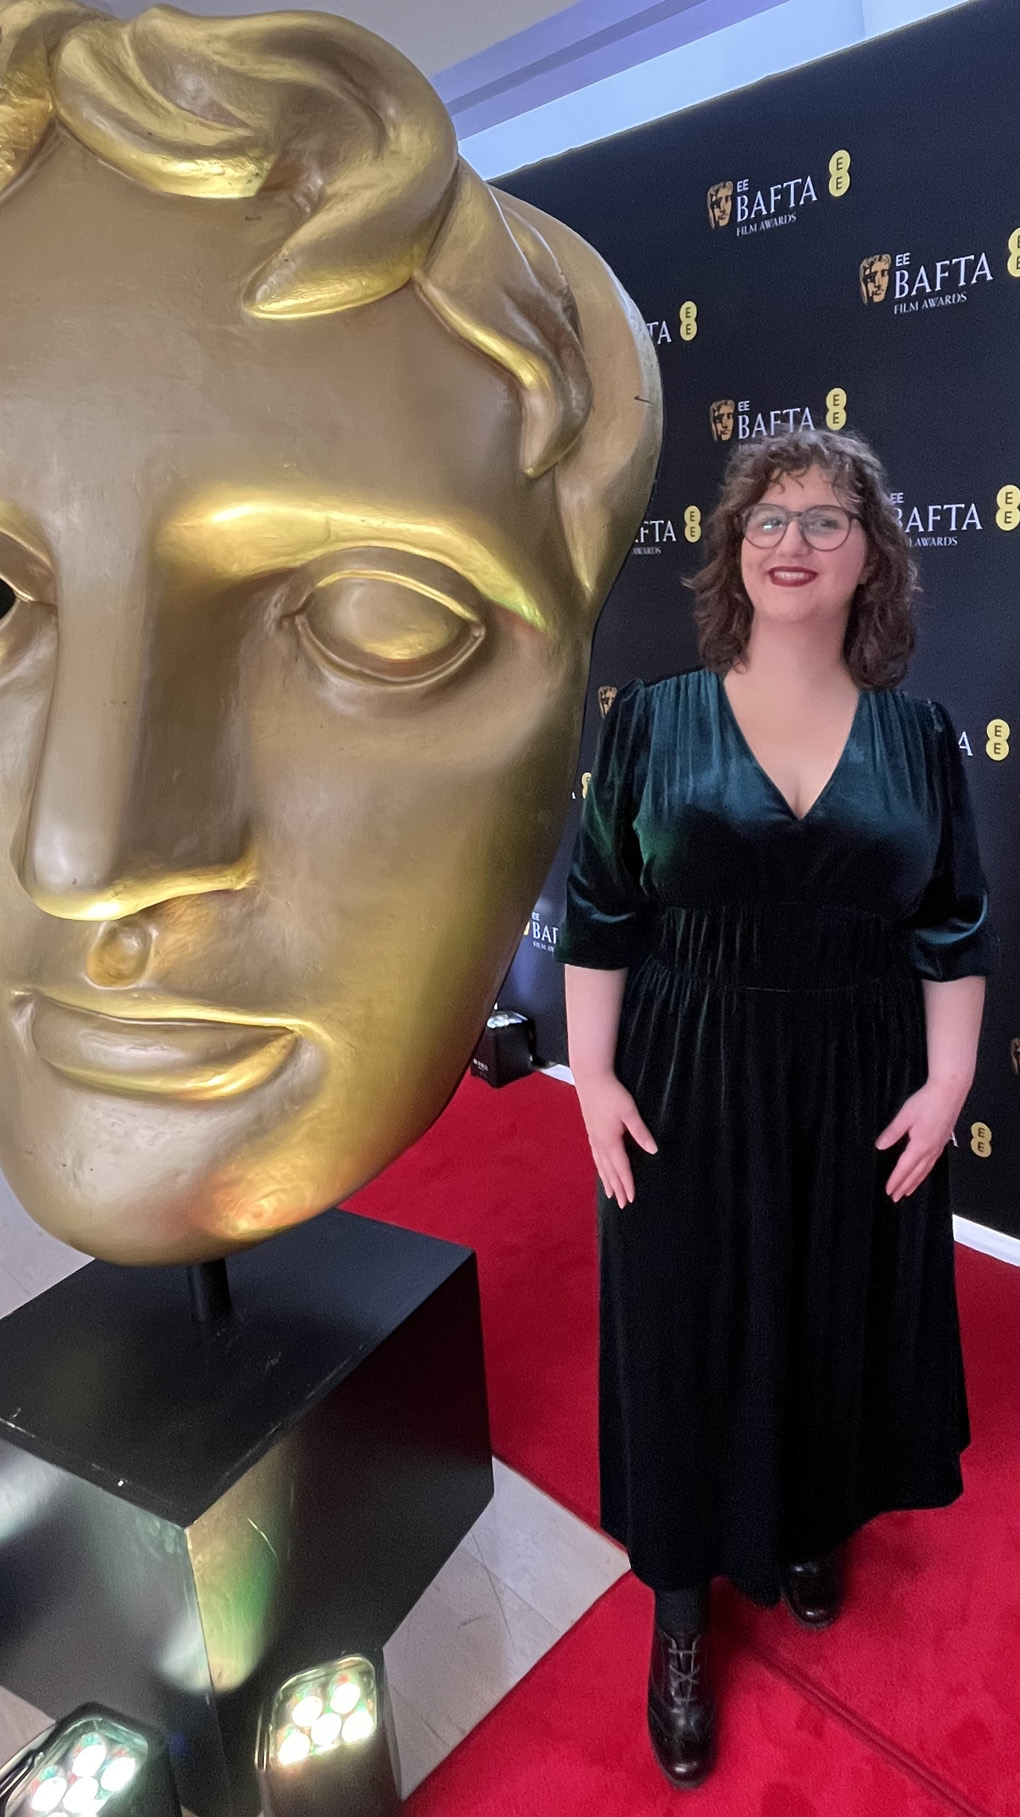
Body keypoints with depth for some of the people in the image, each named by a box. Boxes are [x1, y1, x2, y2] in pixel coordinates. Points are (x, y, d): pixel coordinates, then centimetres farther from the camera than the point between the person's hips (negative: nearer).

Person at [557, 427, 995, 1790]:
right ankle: (682, 1607, 33)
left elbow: (955, 931, 3)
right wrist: (593, 1076, -9)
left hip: (859, 1098, 2)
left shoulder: (918, 735, 0)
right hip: (689, 1090, -1)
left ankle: (804, 1531, 49)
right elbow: (599, 915, -4)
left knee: (835, 1321, 19)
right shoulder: (656, 720, -5)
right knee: (683, 1330, 9)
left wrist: (948, 1080, -3)